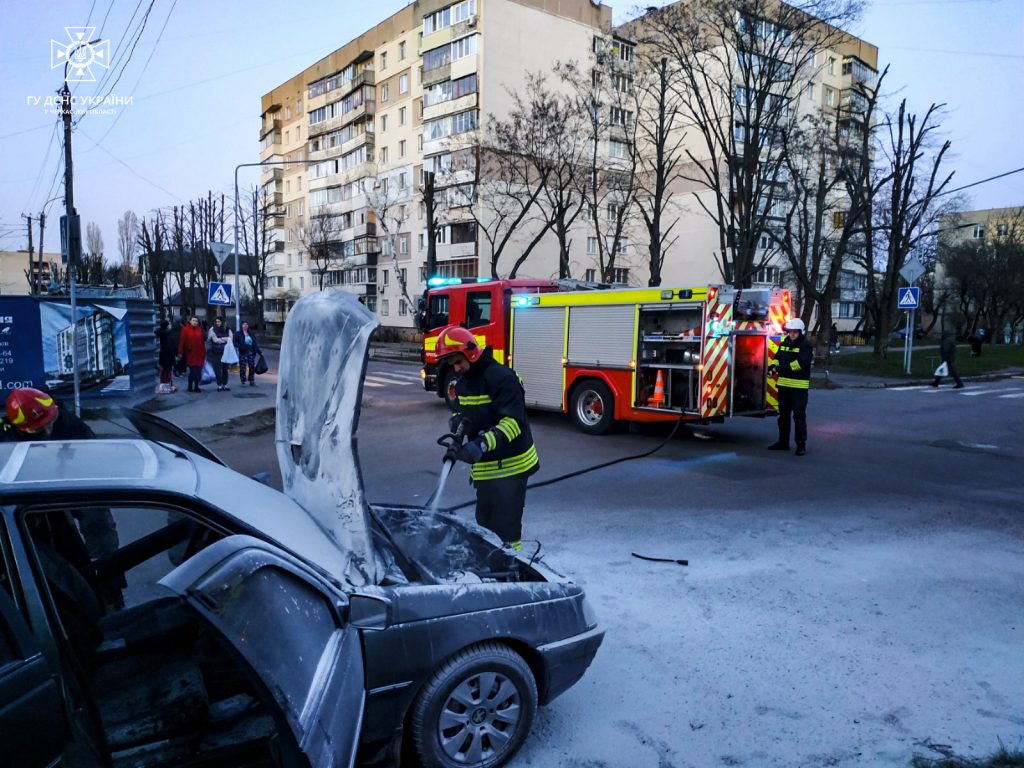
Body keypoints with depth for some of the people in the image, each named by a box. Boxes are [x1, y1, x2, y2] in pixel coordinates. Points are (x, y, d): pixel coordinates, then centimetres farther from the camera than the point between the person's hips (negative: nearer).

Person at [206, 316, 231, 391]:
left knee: (225, 368, 3)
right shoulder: (212, 330, 3)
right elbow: (215, 340, -5)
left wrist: (220, 339, -5)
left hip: (225, 352, 2)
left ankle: (225, 384, 10)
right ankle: (219, 385, 0)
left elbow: (230, 339, 1)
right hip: (216, 352, -2)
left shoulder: (227, 330, 8)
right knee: (218, 369, -4)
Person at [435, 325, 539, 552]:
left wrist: (482, 445, -37)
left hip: (510, 465, -9)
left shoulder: (501, 378, -19)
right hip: (483, 467, 9)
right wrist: (457, 422, -4)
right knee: (484, 523, 17)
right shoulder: (463, 382, 10)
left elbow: (514, 421, -27)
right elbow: (460, 411, 22)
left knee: (505, 527, -7)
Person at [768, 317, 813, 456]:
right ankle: (783, 442, 23)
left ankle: (801, 444, 2)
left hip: (799, 386, -7)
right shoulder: (784, 343, 13)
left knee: (799, 416, -4)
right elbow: (777, 358, 12)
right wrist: (773, 366, -11)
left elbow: (800, 363, -19)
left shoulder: (806, 346, -7)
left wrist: (781, 368, -22)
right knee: (783, 414, 13)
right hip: (784, 384, 7)